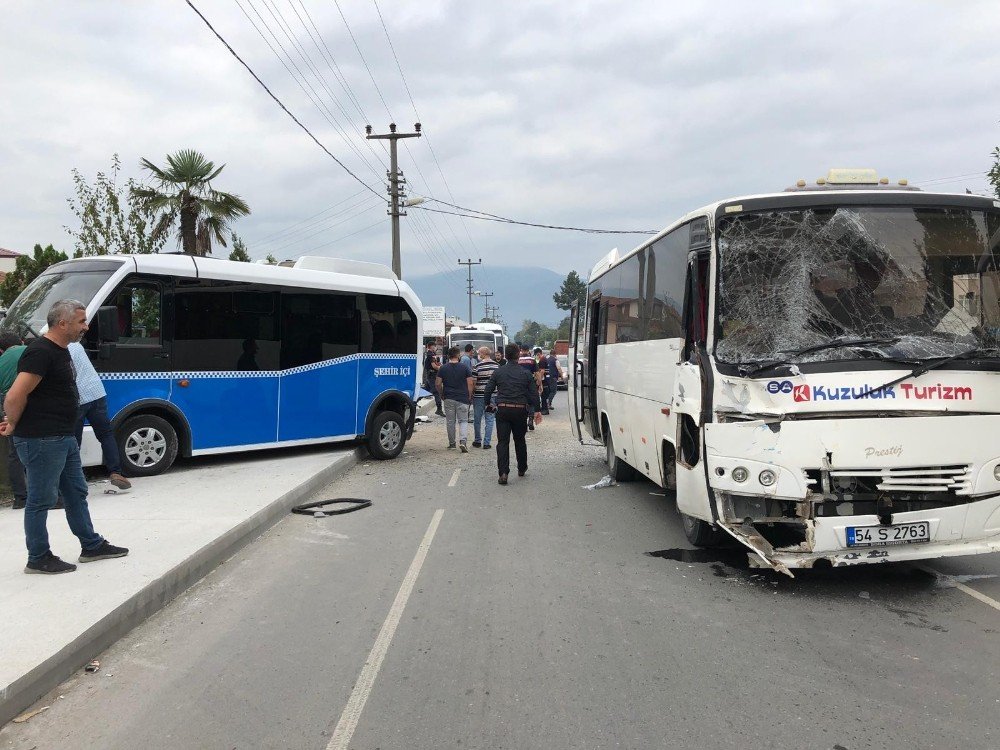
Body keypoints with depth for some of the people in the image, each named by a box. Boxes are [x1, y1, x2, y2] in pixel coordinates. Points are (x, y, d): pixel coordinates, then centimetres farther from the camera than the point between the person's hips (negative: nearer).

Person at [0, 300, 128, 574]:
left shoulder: (61, 351, 13)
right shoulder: (41, 353, -20)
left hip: (64, 438, 10)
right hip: (41, 440, -10)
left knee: (76, 492, 17)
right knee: (41, 499, 2)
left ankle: (92, 546, 29)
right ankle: (38, 559, 15)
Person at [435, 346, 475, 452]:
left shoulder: (443, 368, 1)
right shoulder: (465, 367, -4)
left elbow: (438, 384, -1)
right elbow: (470, 384, -5)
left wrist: (442, 395, 14)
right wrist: (469, 397, 6)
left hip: (448, 399, 2)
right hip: (463, 399, -2)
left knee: (450, 422, 12)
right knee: (463, 421, 3)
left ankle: (451, 443, 20)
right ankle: (463, 441, -16)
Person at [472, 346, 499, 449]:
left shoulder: (477, 367, -10)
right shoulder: (497, 366, 1)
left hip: (479, 395, -2)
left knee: (478, 420, 12)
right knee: (490, 419, 6)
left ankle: (478, 441, 21)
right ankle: (486, 442, 3)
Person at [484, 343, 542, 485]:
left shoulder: (498, 372, 1)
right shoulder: (526, 373, 0)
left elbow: (487, 391, 2)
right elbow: (534, 394, 1)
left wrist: (488, 404, 19)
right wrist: (537, 410, 9)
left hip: (502, 410, -1)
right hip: (520, 410, 1)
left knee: (502, 442, -1)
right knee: (520, 440, 17)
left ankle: (503, 472, -13)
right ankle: (522, 469, 31)